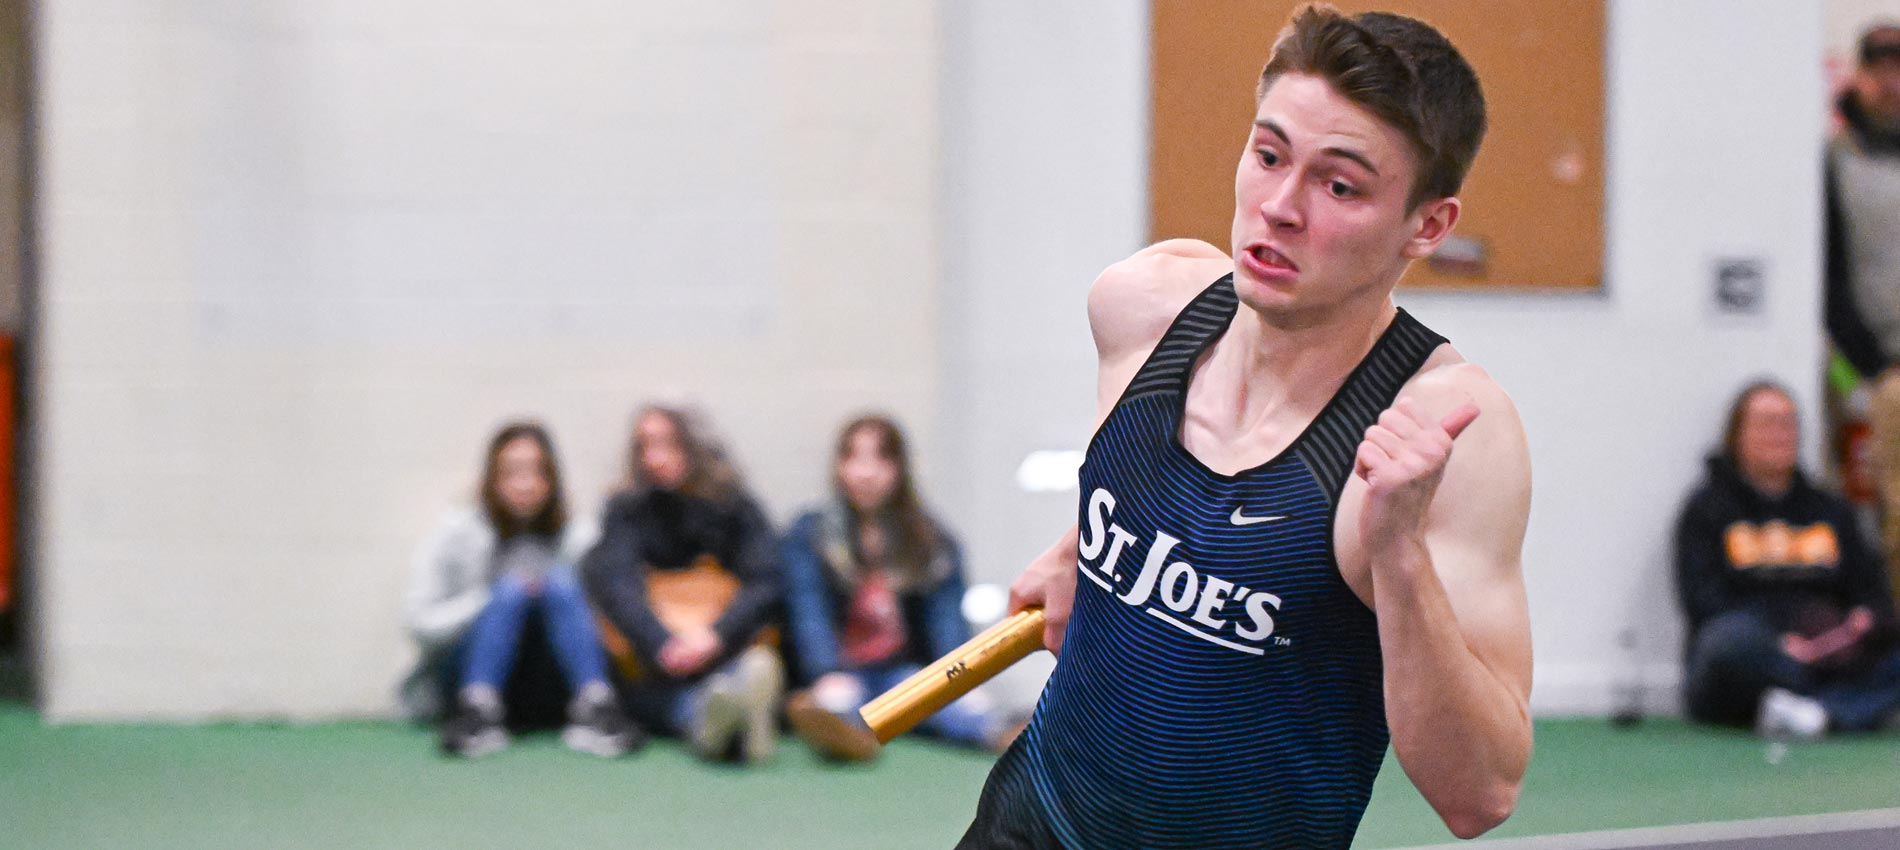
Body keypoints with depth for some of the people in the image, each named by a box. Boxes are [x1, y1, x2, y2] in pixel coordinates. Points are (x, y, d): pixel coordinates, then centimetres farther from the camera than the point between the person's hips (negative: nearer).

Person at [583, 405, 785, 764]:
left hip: (730, 653, 0)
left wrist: (718, 636, -24)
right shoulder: (629, 512, 13)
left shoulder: (736, 507, 12)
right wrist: (662, 645, -25)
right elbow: (612, 581, -6)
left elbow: (765, 584, -3)